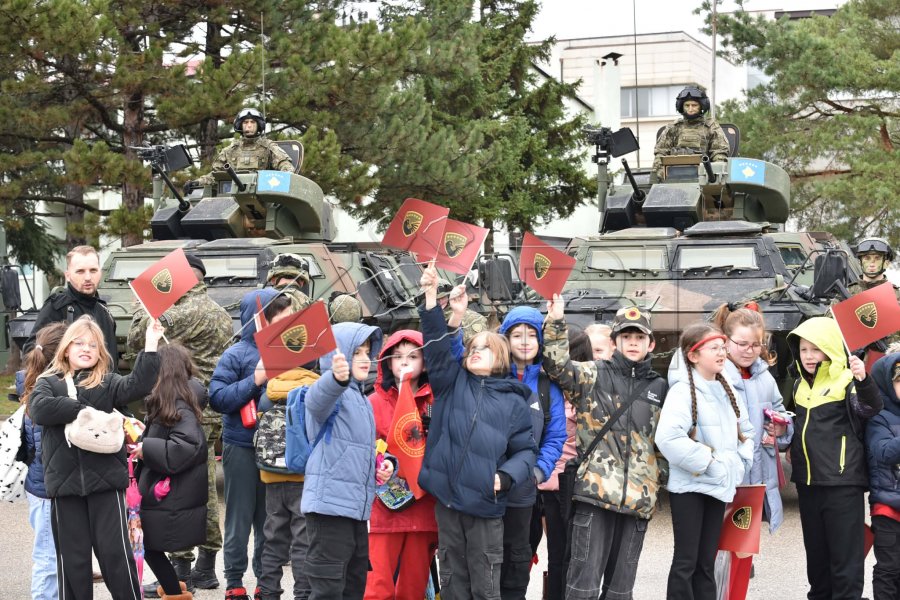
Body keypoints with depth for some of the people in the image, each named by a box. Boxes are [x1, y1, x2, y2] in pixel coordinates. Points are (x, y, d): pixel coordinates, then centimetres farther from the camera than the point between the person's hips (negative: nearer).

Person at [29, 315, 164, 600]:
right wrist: (83, 409, -13)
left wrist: (150, 346, -15)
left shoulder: (108, 383, 9)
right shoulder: (48, 383, 10)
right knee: (72, 557, 8)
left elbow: (138, 385, -9)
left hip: (105, 479, -1)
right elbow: (39, 409, -11)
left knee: (115, 552, 0)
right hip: (65, 482, 1)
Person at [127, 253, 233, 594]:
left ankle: (180, 572, -4)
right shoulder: (222, 315, 16)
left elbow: (135, 341, -11)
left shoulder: (184, 313, -15)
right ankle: (206, 569, 21)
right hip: (213, 412, 10)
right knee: (205, 491, 14)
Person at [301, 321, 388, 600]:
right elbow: (318, 398, -37)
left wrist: (383, 464, 7)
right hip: (329, 504, -9)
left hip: (356, 507, 9)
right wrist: (337, 378, -60)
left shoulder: (362, 400, 18)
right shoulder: (333, 393, -10)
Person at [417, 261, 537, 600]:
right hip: (447, 497, 2)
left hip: (485, 503, -2)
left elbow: (526, 450, 6)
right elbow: (437, 345, -3)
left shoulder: (515, 401, 5)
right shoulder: (453, 383, 8)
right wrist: (431, 296, -13)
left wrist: (507, 476, -13)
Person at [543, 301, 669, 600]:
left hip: (638, 496, 4)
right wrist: (556, 322, -21)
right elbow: (558, 366, -12)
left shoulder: (659, 388, 13)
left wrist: (661, 479, 11)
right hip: (595, 491, -3)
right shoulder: (594, 375, 4)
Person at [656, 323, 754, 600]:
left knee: (706, 562, 12)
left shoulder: (726, 390, 11)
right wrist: (705, 462, -19)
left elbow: (745, 431, 21)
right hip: (690, 486, -7)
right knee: (686, 561, -2)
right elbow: (667, 437, -26)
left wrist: (741, 461, 3)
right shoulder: (683, 391, -13)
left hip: (719, 486, 7)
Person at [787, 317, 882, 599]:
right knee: (816, 551, 16)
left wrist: (863, 381, -46)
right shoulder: (801, 384, 12)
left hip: (842, 482, -7)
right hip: (807, 481, 7)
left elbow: (872, 408, -28)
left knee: (844, 554, -3)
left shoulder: (847, 381, -10)